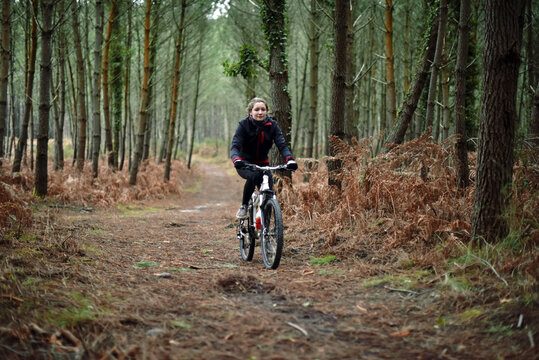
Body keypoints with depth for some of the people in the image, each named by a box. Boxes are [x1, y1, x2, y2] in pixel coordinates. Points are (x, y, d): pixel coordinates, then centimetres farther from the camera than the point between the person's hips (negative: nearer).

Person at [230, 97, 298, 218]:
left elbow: (282, 145, -19)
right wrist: (236, 159, -48)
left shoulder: (272, 125, -9)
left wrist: (290, 159, -40)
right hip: (245, 164, -3)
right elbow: (235, 146, -25)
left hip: (262, 163, 3)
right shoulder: (244, 125, -16)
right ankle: (244, 206, -17)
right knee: (253, 176, -36)